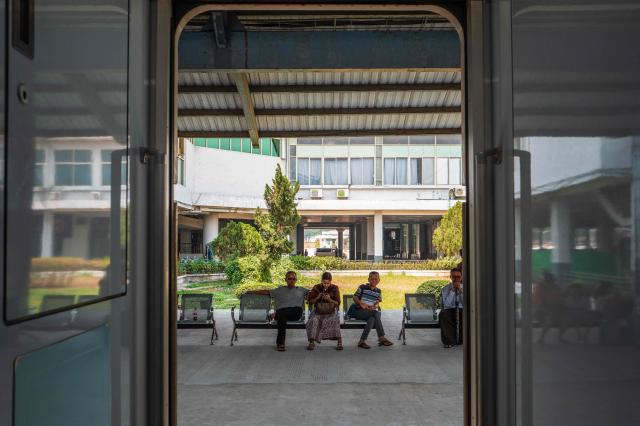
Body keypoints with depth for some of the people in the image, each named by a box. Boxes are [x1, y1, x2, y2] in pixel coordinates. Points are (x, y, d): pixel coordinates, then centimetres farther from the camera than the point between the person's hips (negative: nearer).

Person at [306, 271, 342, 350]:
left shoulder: (335, 288, 0)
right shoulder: (316, 288, 2)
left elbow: (338, 303, -2)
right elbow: (310, 302, 4)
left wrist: (330, 300, -20)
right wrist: (317, 298, -15)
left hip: (331, 310, -1)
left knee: (335, 319, -34)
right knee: (314, 320, -31)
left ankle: (339, 342, -26)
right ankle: (312, 342, -21)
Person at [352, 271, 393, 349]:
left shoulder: (378, 291, 19)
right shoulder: (362, 287, 7)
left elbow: (377, 303, 10)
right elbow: (355, 298, 2)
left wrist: (375, 306, -13)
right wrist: (361, 303, -17)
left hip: (372, 311, 4)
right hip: (360, 312, -3)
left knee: (372, 319, -36)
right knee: (376, 313, -32)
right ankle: (382, 338, -36)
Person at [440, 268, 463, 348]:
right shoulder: (445, 288, 2)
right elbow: (447, 304, -13)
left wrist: (460, 290, -16)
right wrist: (452, 290, -15)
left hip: (462, 311, 0)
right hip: (449, 311, 0)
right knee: (442, 315, -35)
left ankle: (461, 339, -14)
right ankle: (449, 341, -21)